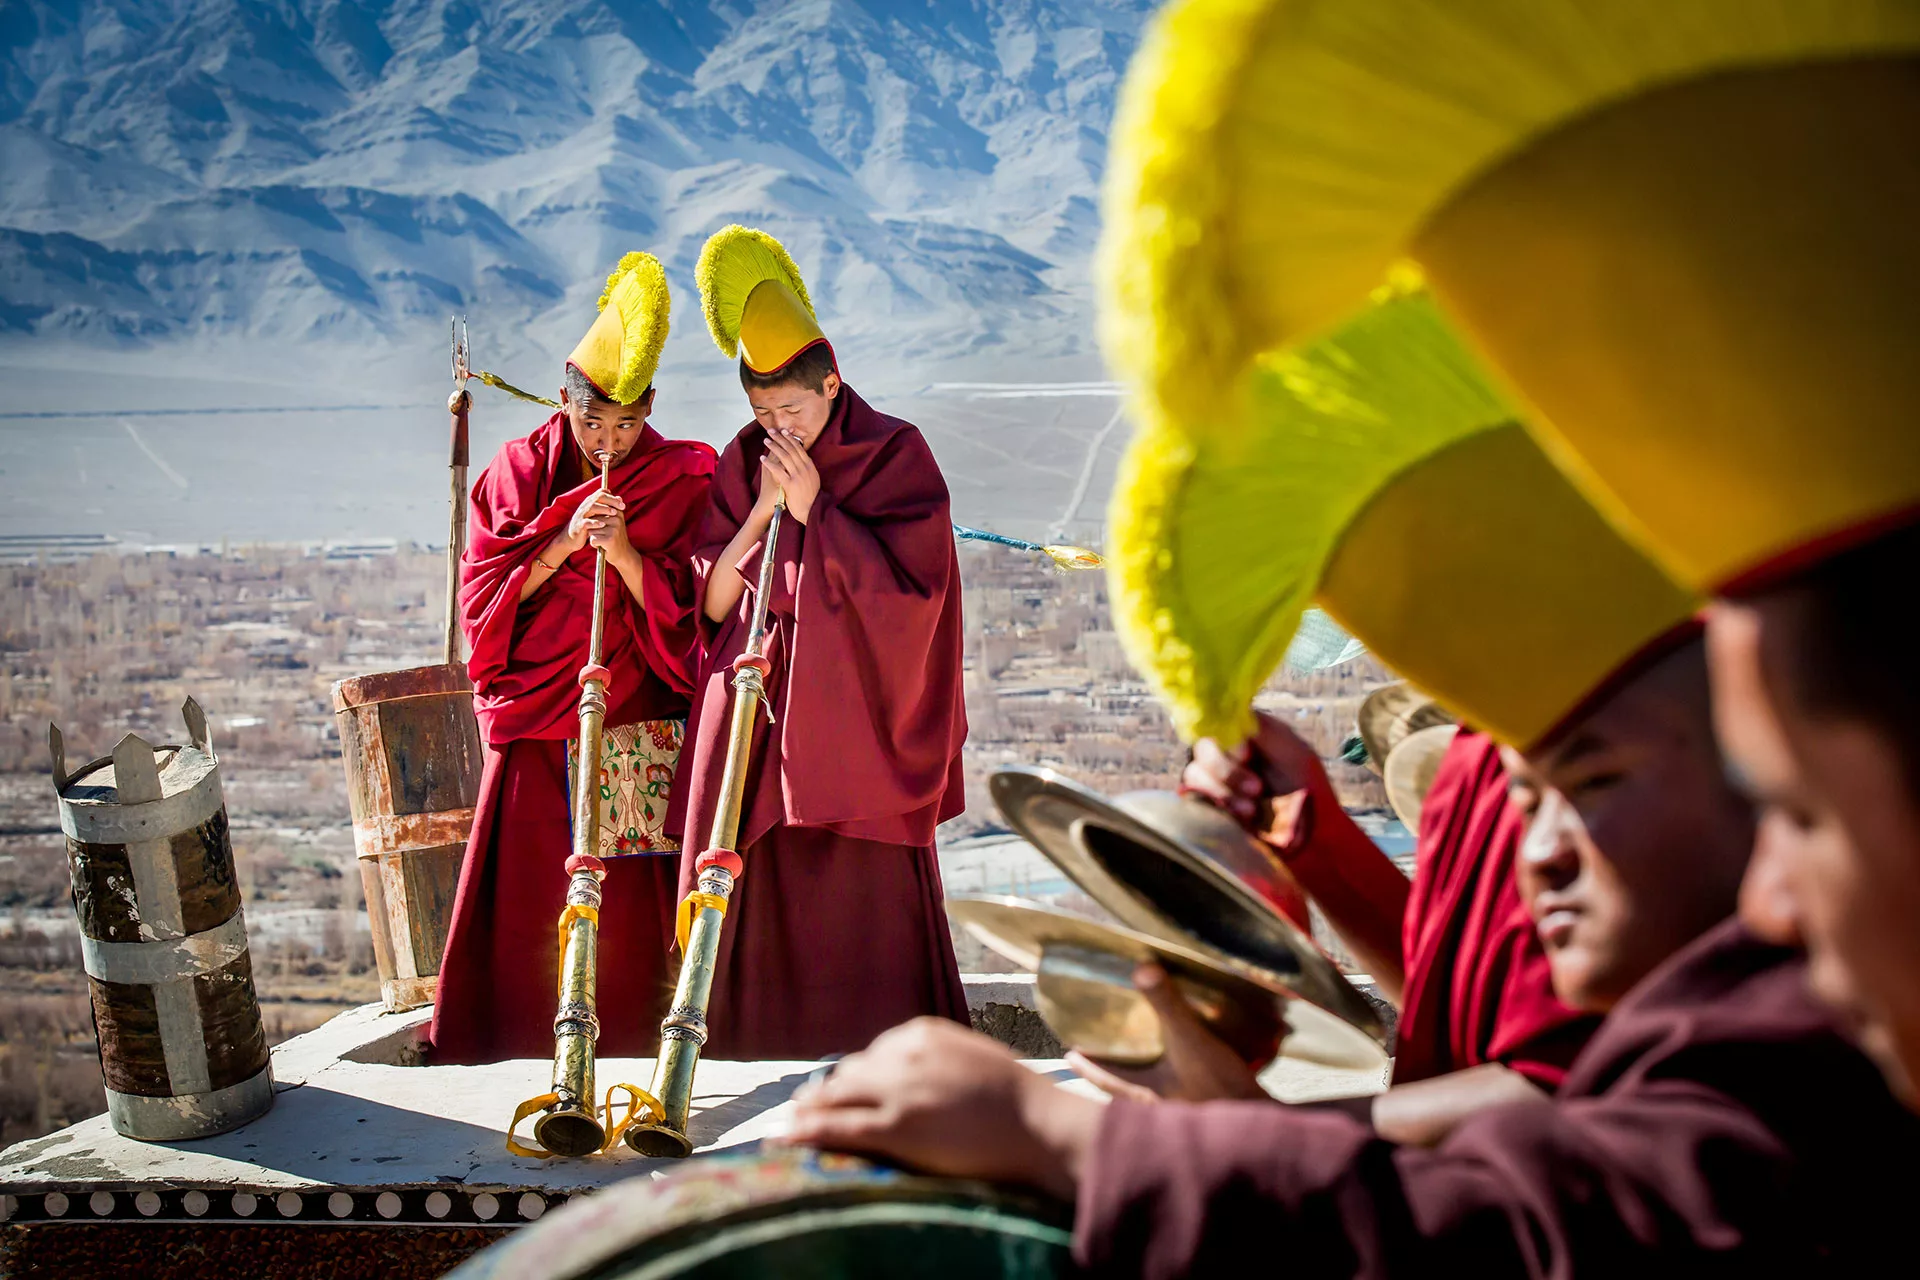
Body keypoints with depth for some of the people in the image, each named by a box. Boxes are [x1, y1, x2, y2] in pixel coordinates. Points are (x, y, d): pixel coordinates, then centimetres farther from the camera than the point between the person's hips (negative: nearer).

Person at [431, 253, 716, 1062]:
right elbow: (483, 594, -2)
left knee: (638, 912, -3)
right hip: (536, 733, 2)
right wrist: (563, 544, -15)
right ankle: (530, 1060, 14)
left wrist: (624, 551, -19)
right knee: (532, 918, 2)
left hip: (645, 735, -1)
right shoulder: (517, 473, 5)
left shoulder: (681, 483, 1)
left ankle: (644, 1048, 8)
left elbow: (685, 608, -4)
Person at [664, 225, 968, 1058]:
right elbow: (707, 601, 3)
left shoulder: (896, 456, -3)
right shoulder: (740, 465, 8)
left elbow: (912, 584, -12)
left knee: (870, 890, -4)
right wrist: (761, 511, -10)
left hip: (859, 706, -3)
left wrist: (814, 509, -15)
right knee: (756, 887, -1)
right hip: (757, 704, 3)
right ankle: (760, 1045, 7)